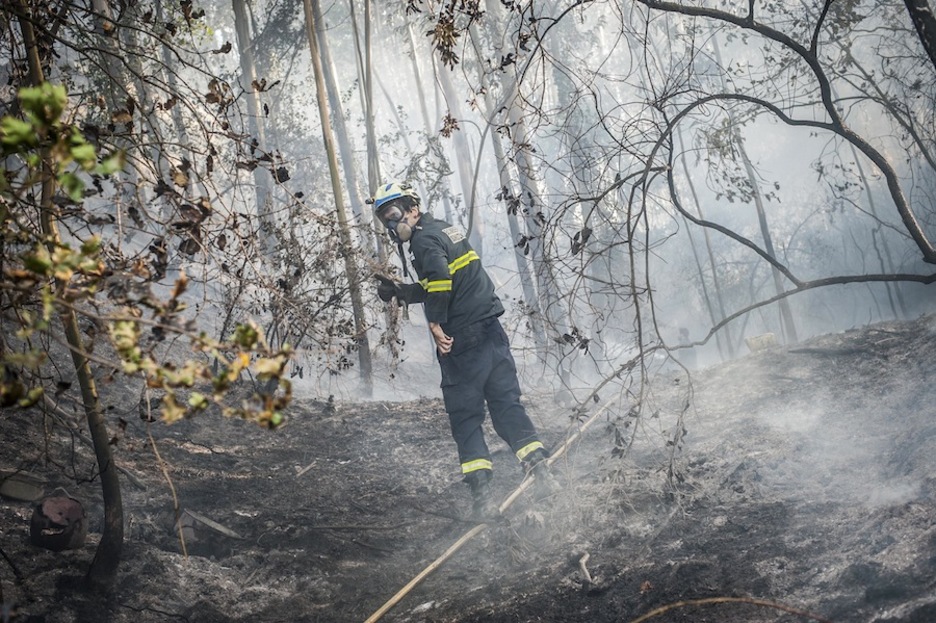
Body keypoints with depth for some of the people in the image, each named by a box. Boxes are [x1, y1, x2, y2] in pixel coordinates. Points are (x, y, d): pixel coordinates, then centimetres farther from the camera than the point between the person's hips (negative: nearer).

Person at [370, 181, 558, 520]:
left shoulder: (424, 239, -9)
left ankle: (482, 496, 1)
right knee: (507, 405, 11)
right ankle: (540, 471, 0)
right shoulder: (446, 228, 19)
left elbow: (440, 278, -27)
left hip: (462, 342, -8)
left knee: (465, 418, 2)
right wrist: (400, 292, 21)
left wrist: (436, 324, -19)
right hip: (492, 331, 8)